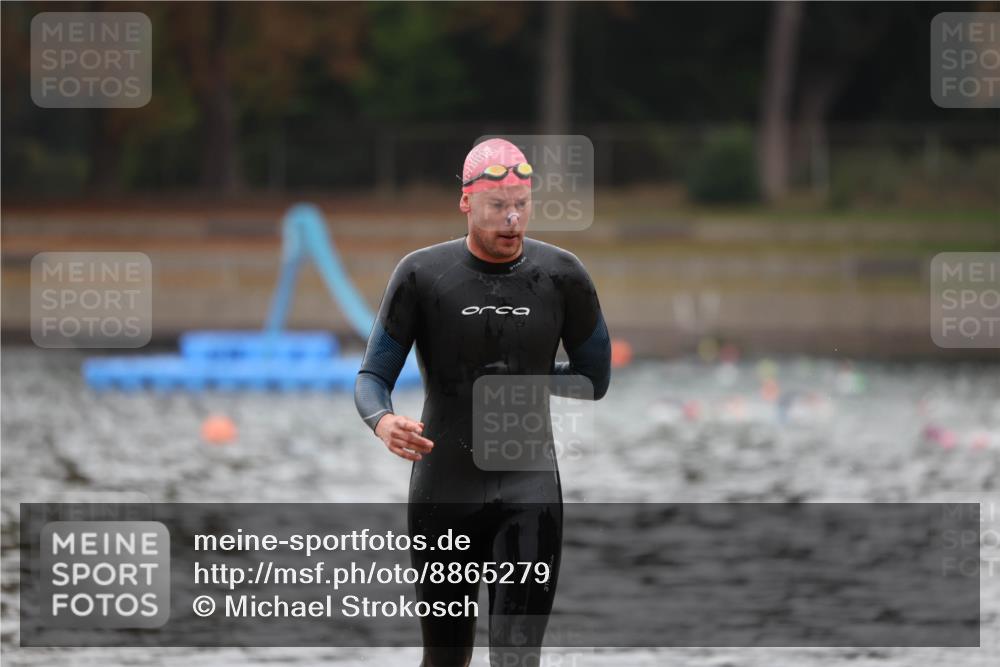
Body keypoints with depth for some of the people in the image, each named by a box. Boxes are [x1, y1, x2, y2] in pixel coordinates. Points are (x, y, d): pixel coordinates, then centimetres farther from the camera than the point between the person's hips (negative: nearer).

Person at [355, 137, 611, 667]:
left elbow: (594, 379, 10)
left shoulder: (560, 277, -1)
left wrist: (518, 377, 2)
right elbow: (371, 378, -4)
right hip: (444, 489, 0)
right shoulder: (422, 275, -5)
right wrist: (383, 421, -25)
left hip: (529, 489, 0)